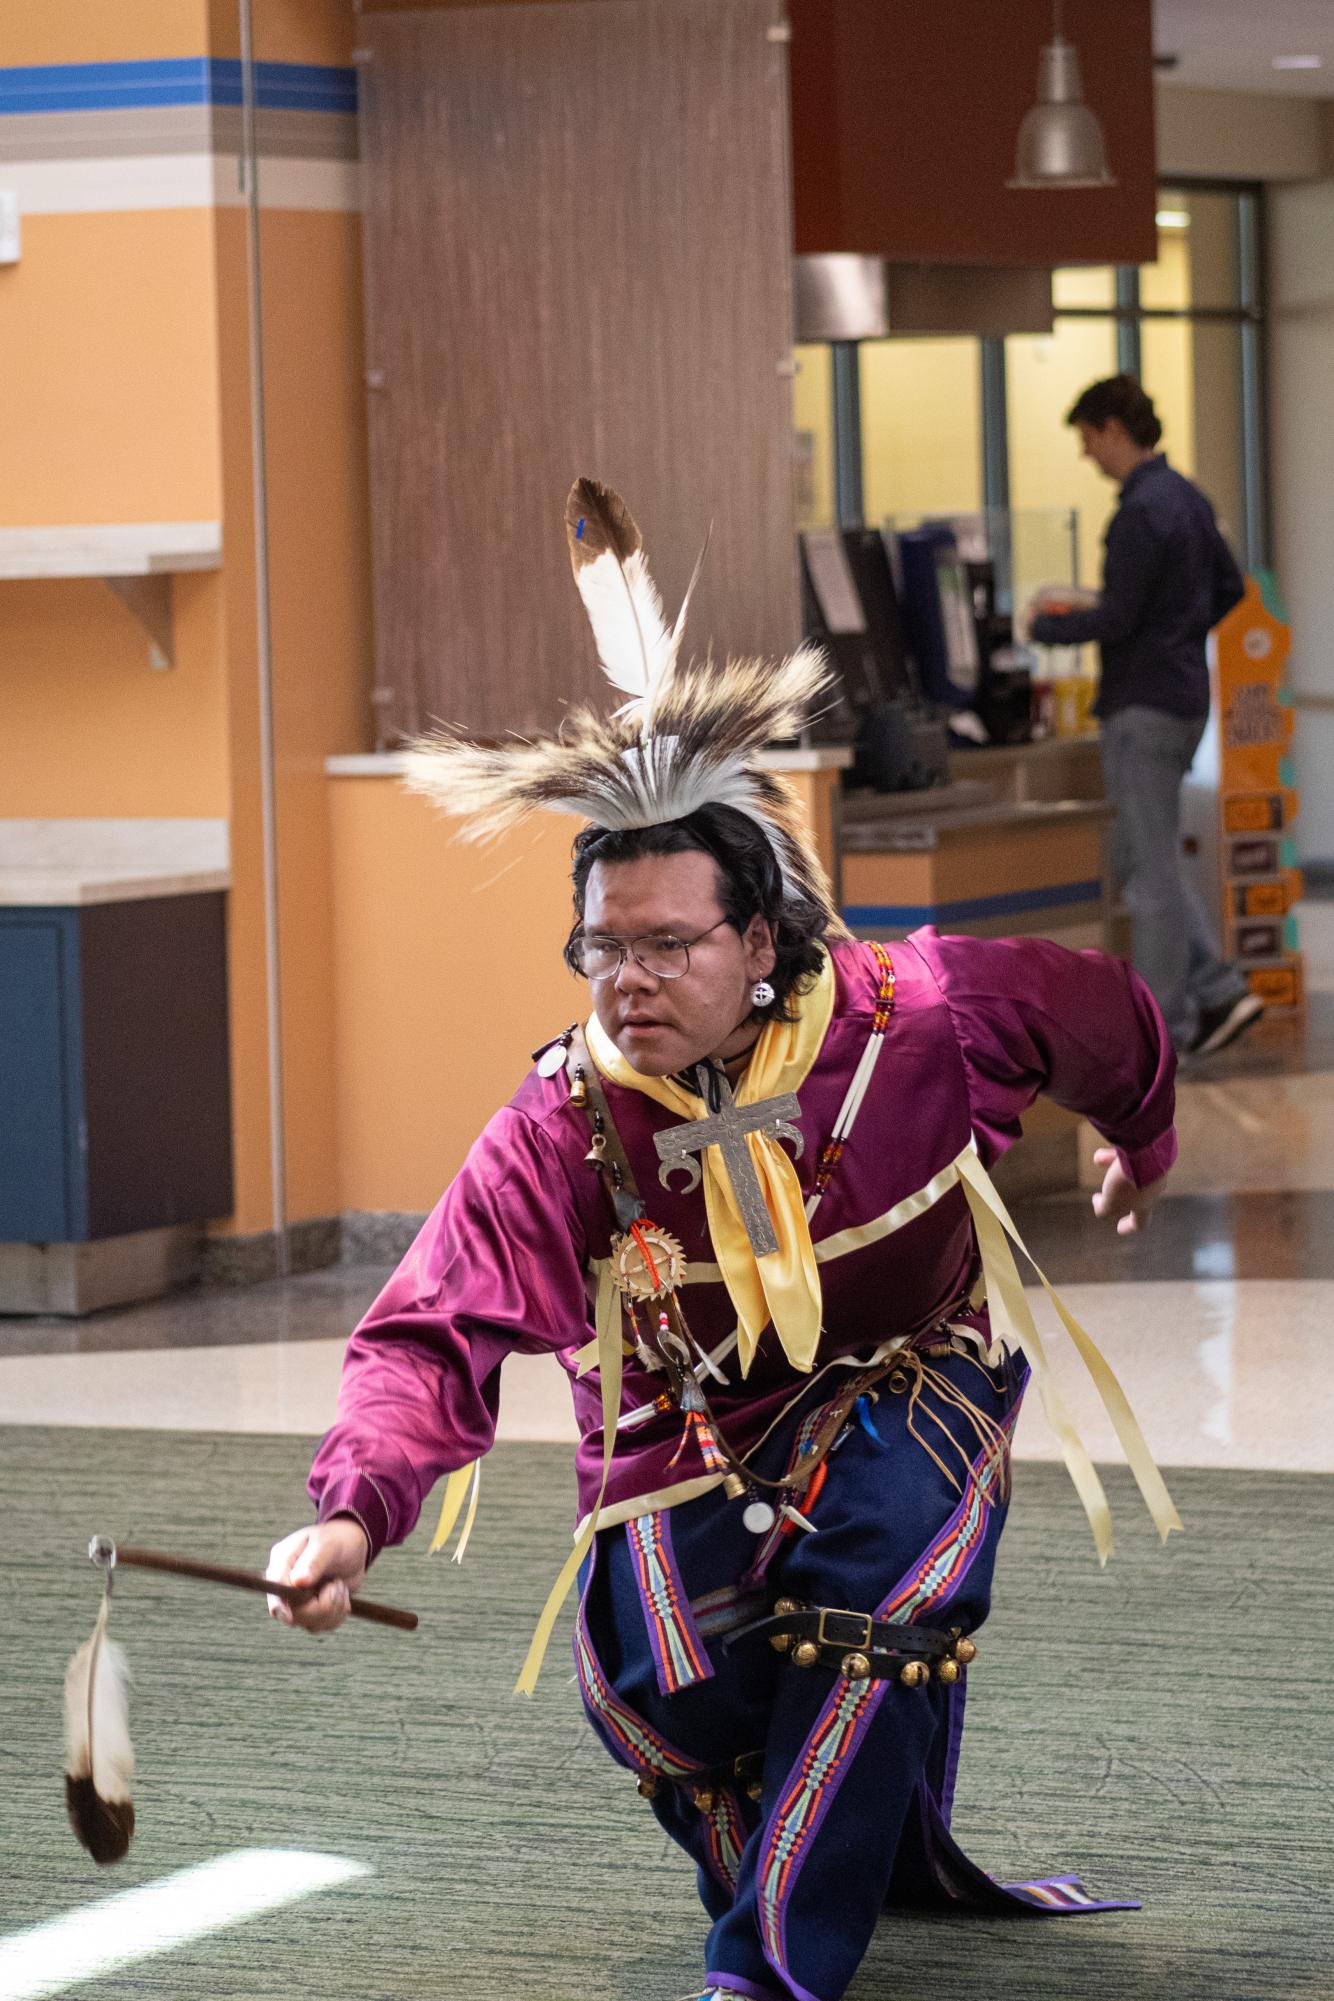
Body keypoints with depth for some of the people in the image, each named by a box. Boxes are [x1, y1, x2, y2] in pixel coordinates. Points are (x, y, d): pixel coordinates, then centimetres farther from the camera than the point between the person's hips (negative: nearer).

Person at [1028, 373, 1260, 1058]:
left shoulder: (1141, 514, -19)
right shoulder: (1187, 498, 11)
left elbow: (1116, 619, -20)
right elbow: (1229, 586, 20)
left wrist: (1046, 628, -4)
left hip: (1145, 705, -10)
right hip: (1183, 694, 10)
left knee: (1150, 869, -2)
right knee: (1142, 859, 17)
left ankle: (1163, 1024, 4)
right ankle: (1218, 989, 11)